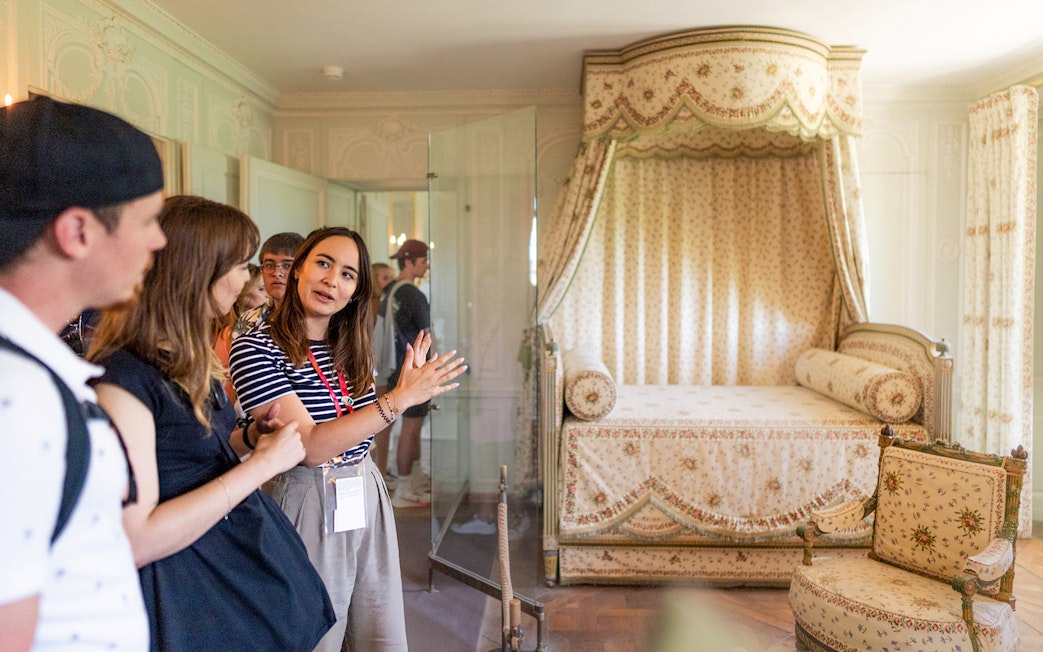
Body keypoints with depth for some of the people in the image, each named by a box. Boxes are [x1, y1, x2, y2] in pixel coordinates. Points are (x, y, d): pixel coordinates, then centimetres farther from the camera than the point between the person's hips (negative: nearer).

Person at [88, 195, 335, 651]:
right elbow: (132, 541, -26)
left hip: (246, 548, 9)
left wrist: (248, 438, -3)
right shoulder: (123, 377, -22)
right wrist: (262, 464, -24)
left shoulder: (189, 360, 7)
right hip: (187, 591, -8)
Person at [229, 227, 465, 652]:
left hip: (368, 500, 6)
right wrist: (399, 399, -24)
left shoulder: (351, 349, 7)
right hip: (308, 508, -6)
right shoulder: (255, 348, -13)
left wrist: (409, 387, 2)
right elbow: (311, 446, -22)